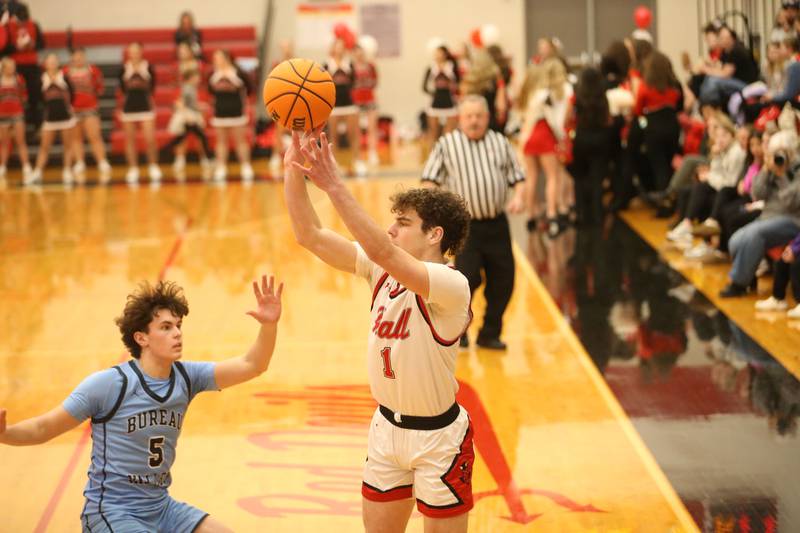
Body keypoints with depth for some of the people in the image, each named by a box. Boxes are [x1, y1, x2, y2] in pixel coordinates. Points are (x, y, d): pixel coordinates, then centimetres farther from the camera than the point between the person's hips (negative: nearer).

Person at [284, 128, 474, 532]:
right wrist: (293, 169, -15)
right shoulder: (384, 270, -1)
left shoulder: (452, 285, -23)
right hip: (387, 426, 7)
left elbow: (380, 250, -39)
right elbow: (309, 235, -4)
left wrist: (334, 186, -40)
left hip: (437, 437, -7)